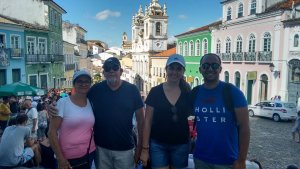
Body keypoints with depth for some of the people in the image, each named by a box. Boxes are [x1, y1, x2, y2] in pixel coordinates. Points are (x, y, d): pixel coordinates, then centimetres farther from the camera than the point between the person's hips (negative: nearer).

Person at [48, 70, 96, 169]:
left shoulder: (91, 103, 1)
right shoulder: (63, 102, -11)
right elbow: (52, 131, -12)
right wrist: (60, 158, -14)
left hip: (90, 154, 4)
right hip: (68, 157, -4)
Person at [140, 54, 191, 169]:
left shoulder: (187, 93, -2)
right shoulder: (155, 92, -6)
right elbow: (148, 121, -4)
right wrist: (145, 148, -6)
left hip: (181, 145, 2)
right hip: (158, 144, -2)